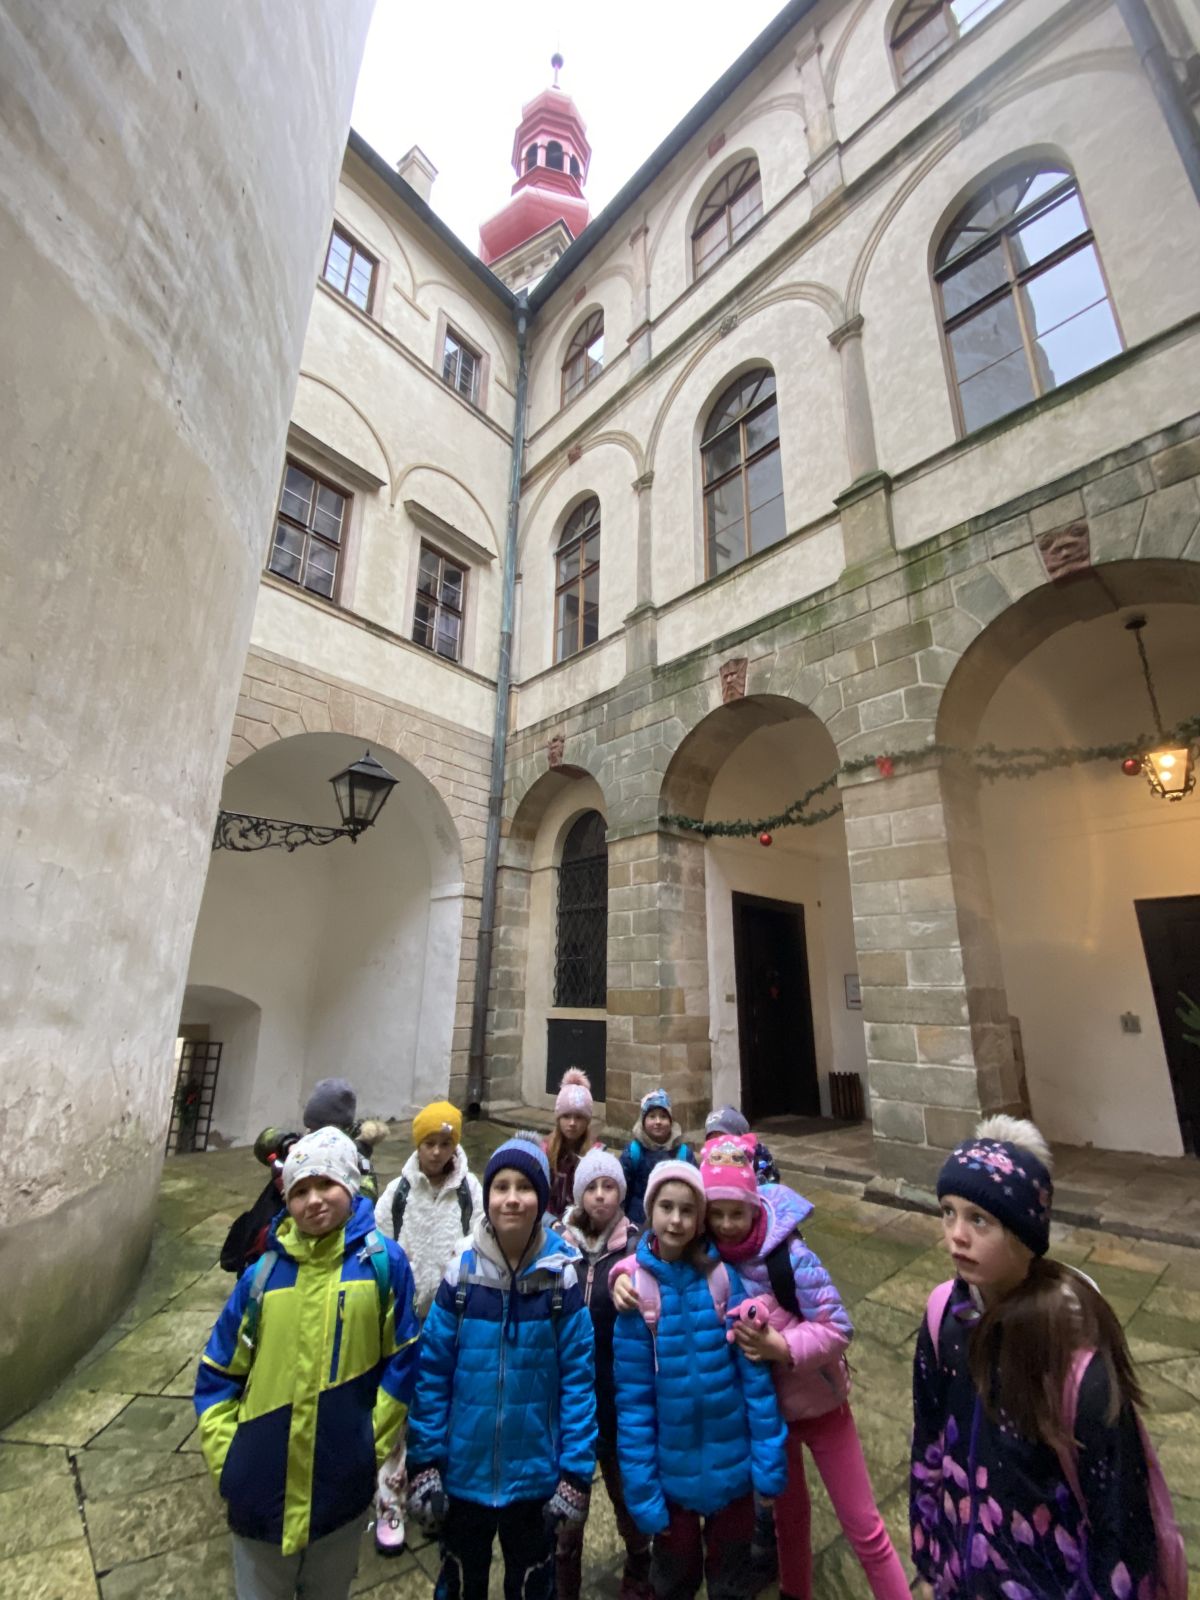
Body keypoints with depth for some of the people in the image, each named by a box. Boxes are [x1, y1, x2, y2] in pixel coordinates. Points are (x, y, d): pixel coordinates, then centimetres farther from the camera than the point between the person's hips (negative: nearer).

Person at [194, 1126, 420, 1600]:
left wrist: (371, 1447, -5)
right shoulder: (264, 1273, -8)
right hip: (263, 1488, 1)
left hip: (343, 1488, -1)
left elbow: (400, 1364, -8)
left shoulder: (383, 1262, -16)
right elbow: (218, 1373, 3)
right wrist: (225, 1457, -4)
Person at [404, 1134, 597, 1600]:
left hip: (535, 1476, 0)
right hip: (463, 1473, 1)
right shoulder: (461, 1269, -14)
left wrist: (576, 1473, -11)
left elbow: (578, 1378, -11)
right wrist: (424, 1463, -7)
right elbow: (432, 1373, -7)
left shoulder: (561, 1275, -16)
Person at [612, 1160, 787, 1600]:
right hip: (672, 1469, 0)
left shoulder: (723, 1276, -15)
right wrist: (641, 1485, -8)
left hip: (731, 1465, 0)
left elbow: (754, 1372, -9)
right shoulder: (635, 1287, -16)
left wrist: (769, 1456, -8)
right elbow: (632, 1397, -9)